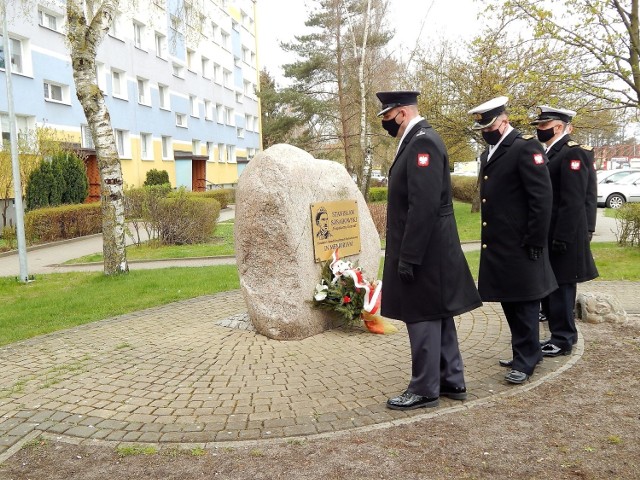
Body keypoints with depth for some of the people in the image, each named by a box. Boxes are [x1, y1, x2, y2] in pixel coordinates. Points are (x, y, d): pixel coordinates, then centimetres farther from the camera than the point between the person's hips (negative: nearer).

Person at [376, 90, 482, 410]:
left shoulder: (422, 142, -17)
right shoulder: (417, 140, 15)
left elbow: (424, 206, -24)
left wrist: (408, 257, -22)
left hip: (424, 251, -10)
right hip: (431, 250, 10)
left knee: (423, 318, 0)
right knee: (437, 316, 16)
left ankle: (425, 389, 14)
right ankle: (452, 381, 29)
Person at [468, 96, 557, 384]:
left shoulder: (525, 148, -11)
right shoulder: (489, 153, 16)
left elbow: (542, 198, -15)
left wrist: (536, 242, -16)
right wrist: (489, 239, 15)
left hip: (520, 246, -8)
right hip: (498, 245, 8)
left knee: (524, 303, 1)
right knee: (509, 300, 15)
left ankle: (525, 361, 12)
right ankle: (527, 351, 29)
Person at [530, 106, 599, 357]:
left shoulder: (573, 153, -14)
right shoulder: (552, 152, 15)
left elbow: (573, 202, -20)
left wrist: (561, 238, -22)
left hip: (563, 235, -9)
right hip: (550, 234, 9)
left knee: (560, 285, -1)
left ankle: (563, 339, 10)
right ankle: (563, 333, 27)